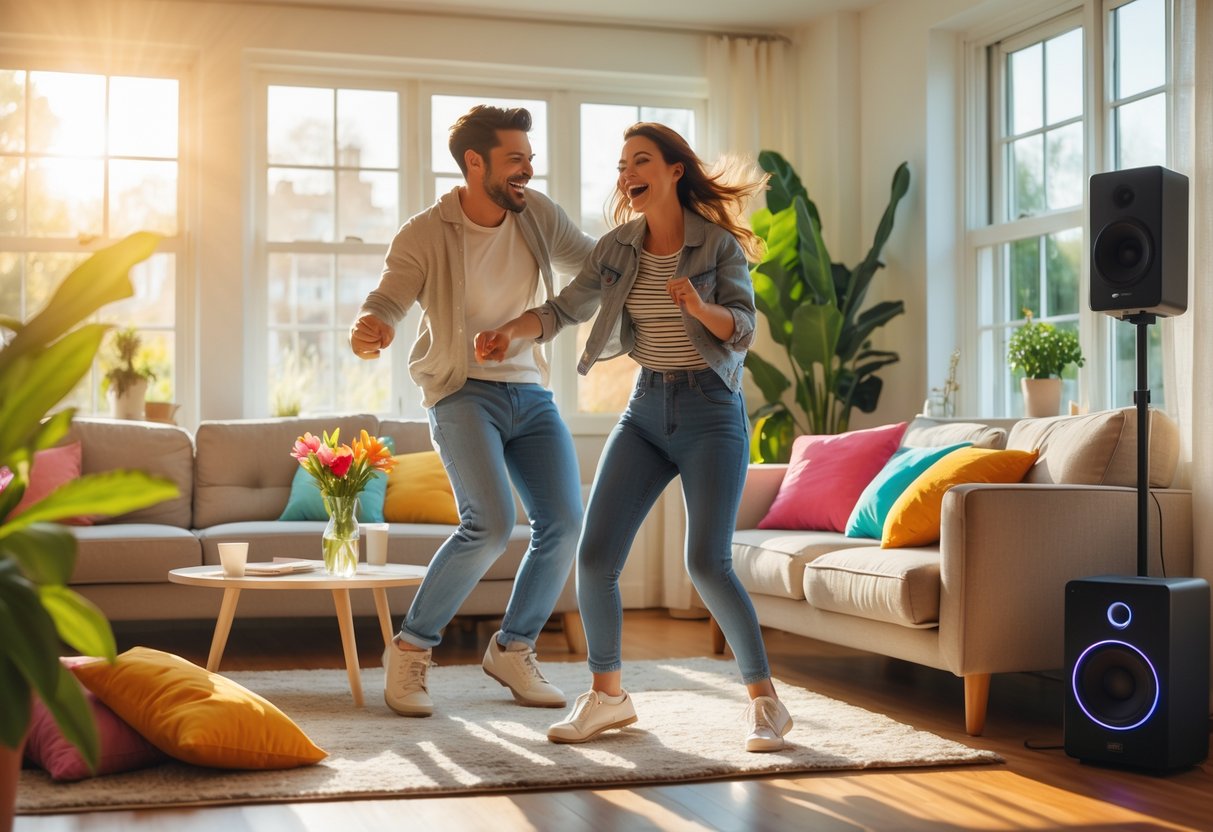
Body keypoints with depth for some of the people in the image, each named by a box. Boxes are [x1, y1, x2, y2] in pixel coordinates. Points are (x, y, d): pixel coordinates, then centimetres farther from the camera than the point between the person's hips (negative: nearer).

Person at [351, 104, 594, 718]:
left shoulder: (536, 214, 3)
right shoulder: (425, 236, -10)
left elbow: (594, 261, 17)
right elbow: (387, 302, -22)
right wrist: (368, 330, -45)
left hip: (530, 393, 5)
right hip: (463, 392, -5)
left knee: (565, 523, -6)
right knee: (490, 523, -24)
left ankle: (511, 650, 15)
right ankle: (410, 650, -4)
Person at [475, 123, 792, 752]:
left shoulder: (719, 243, -5)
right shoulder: (618, 247, 6)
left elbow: (742, 329, -9)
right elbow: (564, 309, 7)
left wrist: (698, 306, -29)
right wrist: (511, 333, -12)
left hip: (711, 411, -4)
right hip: (646, 409, 4)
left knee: (707, 563, -16)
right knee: (594, 556, -6)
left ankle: (764, 700, 2)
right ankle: (607, 695, 13)